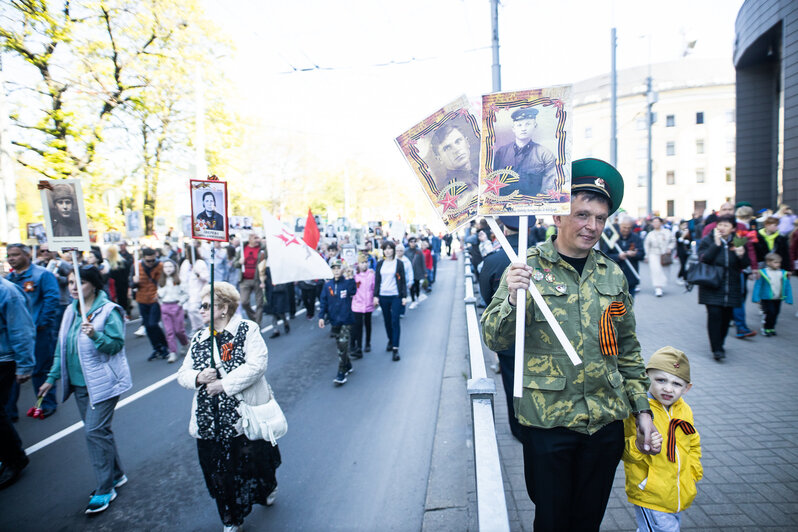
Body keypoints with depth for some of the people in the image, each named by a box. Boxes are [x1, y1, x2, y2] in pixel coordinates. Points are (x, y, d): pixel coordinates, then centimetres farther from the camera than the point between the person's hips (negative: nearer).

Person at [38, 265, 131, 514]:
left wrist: (95, 336, -32)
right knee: (98, 430, 15)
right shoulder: (71, 311, 8)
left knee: (95, 431, -6)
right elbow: (62, 347, 16)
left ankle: (105, 489, 8)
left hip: (103, 382, -7)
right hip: (79, 383, 7)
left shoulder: (109, 311, -13)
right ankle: (116, 475, 31)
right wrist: (52, 377, 15)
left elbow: (117, 344, -15)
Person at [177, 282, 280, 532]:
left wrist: (224, 384, -21)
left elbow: (256, 365, -20)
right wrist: (198, 378, -12)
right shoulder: (199, 338, 9)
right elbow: (183, 374, 10)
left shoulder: (247, 330, -10)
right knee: (219, 474, 13)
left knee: (254, 462, 13)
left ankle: (267, 488, 48)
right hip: (210, 422, 5)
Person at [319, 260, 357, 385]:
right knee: (340, 344, 13)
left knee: (343, 344, -11)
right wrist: (321, 316, -1)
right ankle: (348, 366, 32)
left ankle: (341, 374, -4)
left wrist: (350, 278, -28)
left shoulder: (347, 282, -5)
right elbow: (323, 301, 5)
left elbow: (353, 291, -24)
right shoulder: (327, 285, 4)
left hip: (346, 319, -4)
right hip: (334, 320, 4)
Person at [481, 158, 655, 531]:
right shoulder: (528, 268, -8)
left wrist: (641, 407, 11)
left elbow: (628, 349, 13)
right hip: (547, 421, -4)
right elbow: (494, 340, -11)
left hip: (606, 421, 4)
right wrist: (512, 299, -29)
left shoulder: (612, 274, 5)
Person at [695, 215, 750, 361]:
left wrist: (741, 255, -13)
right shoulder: (707, 240, -3)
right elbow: (703, 259, -18)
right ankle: (717, 349, -8)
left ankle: (719, 343, 26)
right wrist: (716, 244, -20)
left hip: (731, 287, 4)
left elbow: (744, 265, 7)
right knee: (714, 314, -12)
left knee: (726, 316, 7)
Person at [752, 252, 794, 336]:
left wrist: (788, 299, 7)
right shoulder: (763, 273, -9)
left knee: (775, 314, 11)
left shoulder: (783, 273, 3)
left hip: (778, 299, 5)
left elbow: (787, 287, 9)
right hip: (767, 299, -5)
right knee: (770, 313, -10)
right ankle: (766, 329, 6)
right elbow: (757, 286, -5)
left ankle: (771, 328, 26)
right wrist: (756, 298, -8)